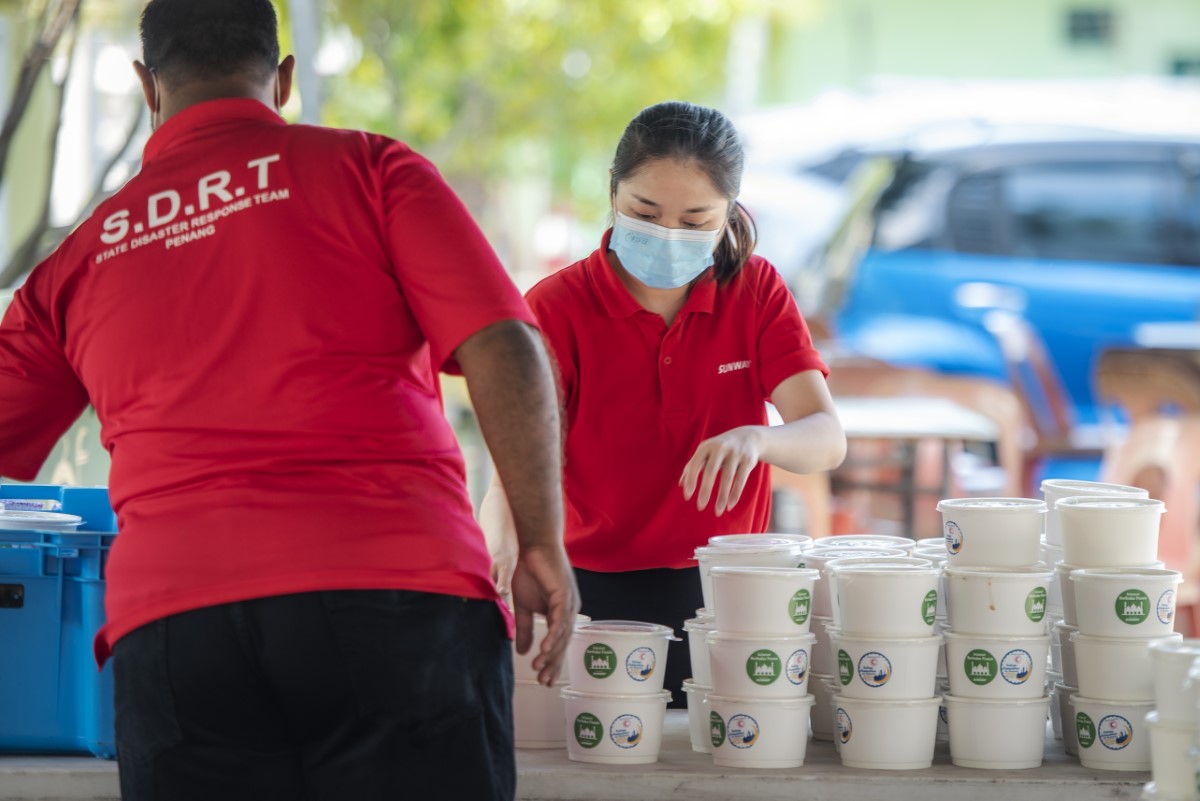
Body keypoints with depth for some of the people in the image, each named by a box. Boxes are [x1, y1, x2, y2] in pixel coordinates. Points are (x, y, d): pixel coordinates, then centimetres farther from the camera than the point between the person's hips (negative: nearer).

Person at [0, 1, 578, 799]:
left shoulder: (83, 256, 20)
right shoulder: (369, 168, 11)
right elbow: (504, 351, 0)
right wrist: (544, 546, 5)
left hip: (166, 623, 3)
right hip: (395, 602, -2)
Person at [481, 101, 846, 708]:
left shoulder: (756, 290, 2)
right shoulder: (559, 306, -5)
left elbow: (826, 439, -9)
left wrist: (756, 439, -32)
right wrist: (504, 540, -38)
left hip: (723, 595, 2)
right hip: (595, 595, -2)